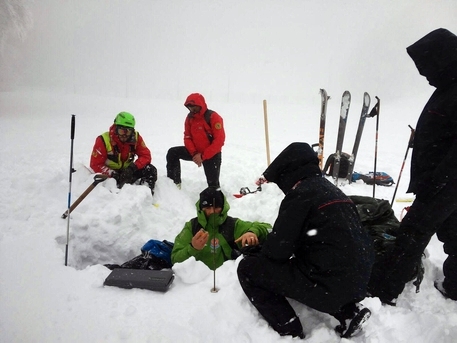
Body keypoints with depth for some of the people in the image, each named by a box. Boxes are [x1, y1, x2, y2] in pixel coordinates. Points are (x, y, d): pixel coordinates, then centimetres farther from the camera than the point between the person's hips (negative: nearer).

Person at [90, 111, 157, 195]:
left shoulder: (136, 137, -10)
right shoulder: (104, 140, -17)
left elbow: (146, 156, -10)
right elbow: (95, 165, -16)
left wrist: (132, 168, -29)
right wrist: (113, 174, -33)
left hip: (127, 171, 3)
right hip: (109, 175, -3)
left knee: (150, 170, -18)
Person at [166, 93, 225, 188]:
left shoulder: (213, 117, -20)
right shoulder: (190, 117, -1)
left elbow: (219, 141, -24)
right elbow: (187, 137, 2)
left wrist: (203, 156, -25)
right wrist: (194, 153, -16)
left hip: (212, 154, -5)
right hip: (196, 152, 6)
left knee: (213, 183, -6)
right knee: (172, 153, -7)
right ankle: (174, 182, 2)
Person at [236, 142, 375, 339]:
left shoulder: (301, 193, -12)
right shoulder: (332, 189, 14)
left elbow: (277, 249, -13)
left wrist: (258, 252, 11)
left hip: (330, 284, -8)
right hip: (357, 281, 9)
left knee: (248, 268, 2)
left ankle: (291, 332, 3)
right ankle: (349, 311, 19)